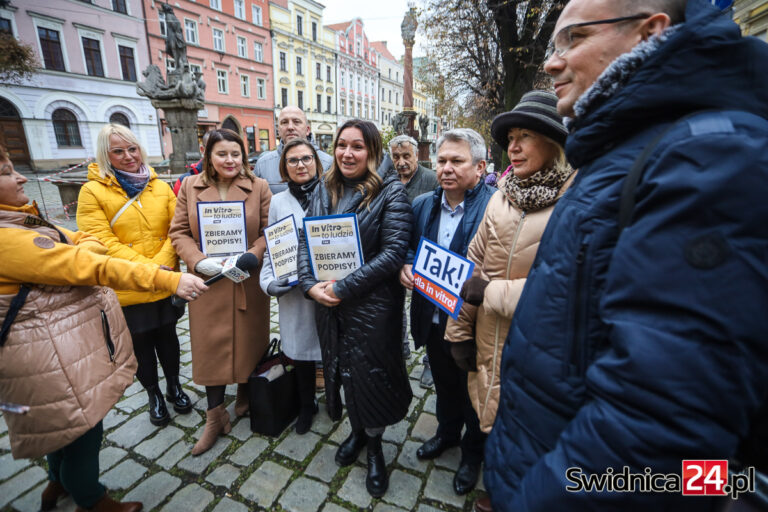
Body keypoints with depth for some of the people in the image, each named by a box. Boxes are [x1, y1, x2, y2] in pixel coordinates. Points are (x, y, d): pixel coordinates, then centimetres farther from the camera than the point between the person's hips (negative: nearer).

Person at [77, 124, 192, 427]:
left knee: (167, 335, 17)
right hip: (125, 288, -2)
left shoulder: (161, 188, 3)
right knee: (141, 344, 13)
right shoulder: (92, 192, -6)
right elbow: (100, 242, -13)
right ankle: (154, 395, 35)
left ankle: (174, 386, 39)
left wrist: (162, 263, -17)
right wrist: (147, 268, -21)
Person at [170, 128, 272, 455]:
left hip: (247, 282, -1)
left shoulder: (258, 187, 0)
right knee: (210, 347, 7)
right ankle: (215, 417, 23)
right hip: (207, 282, 1)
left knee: (248, 341, 12)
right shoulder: (190, 187, 5)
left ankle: (245, 394, 38)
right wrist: (199, 261, -13)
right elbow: (179, 232, 3)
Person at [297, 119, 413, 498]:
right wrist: (310, 284, -12)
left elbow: (393, 252, -19)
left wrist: (343, 288, -19)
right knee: (340, 367, 19)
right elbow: (305, 240, 4)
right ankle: (357, 429, 47)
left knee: (370, 374, 10)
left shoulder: (389, 191, -11)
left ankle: (374, 444, 38)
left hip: (372, 305, -5)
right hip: (328, 303, 5)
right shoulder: (324, 190, 5)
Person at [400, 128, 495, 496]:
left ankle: (473, 451, 48)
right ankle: (447, 432, 56)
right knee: (444, 384, 28)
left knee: (472, 393, 20)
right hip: (432, 319, 5)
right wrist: (405, 265, -9)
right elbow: (410, 248, 11)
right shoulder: (422, 204, 1)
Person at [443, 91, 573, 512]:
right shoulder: (501, 197, 3)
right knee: (492, 418, 21)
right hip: (489, 337, 5)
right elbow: (473, 266, 4)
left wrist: (492, 292, -16)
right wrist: (459, 329, 5)